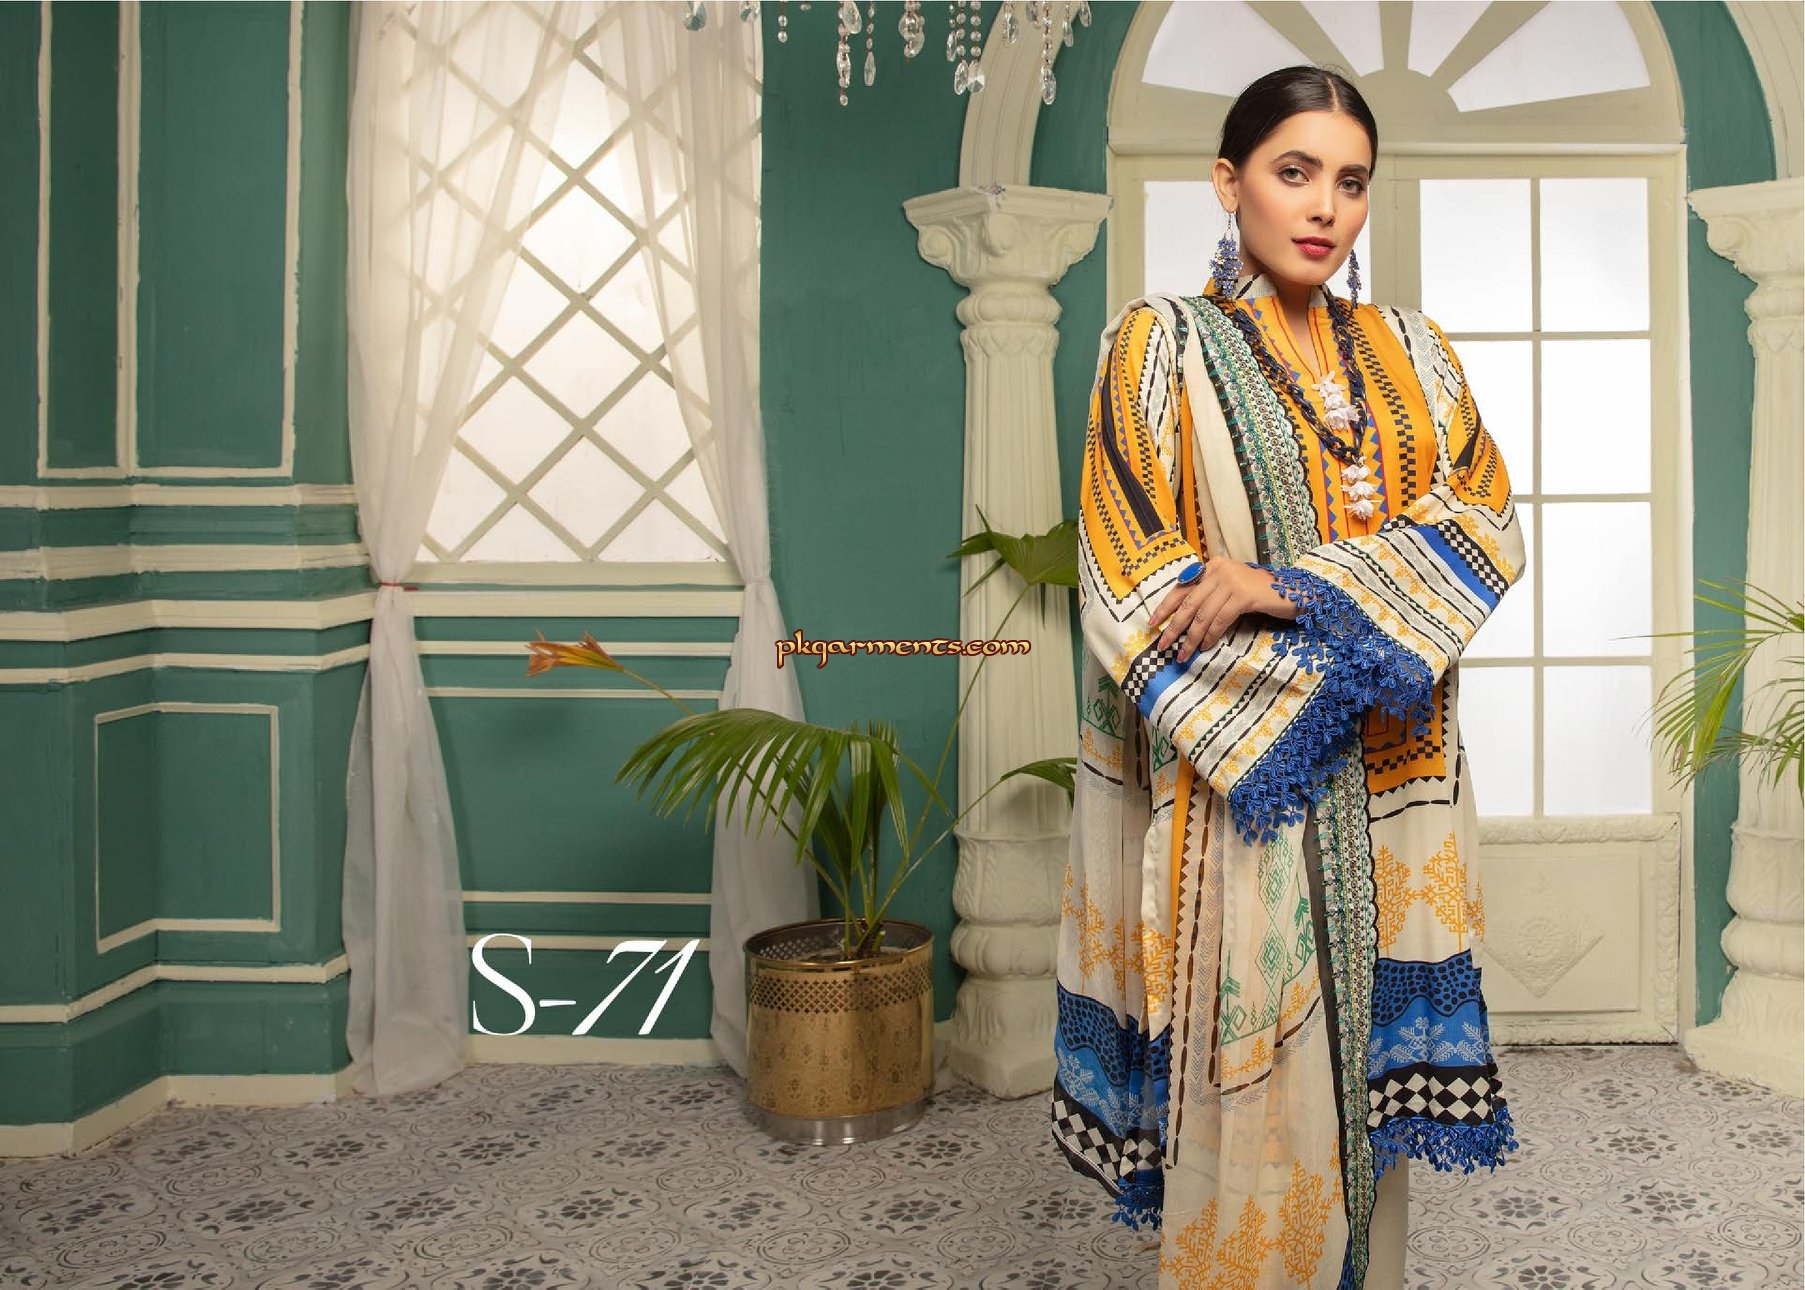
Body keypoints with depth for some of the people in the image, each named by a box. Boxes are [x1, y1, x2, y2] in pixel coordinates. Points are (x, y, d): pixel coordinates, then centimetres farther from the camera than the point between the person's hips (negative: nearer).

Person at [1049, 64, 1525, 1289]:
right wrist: (1335, 673, -13)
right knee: (1255, 1104, -2)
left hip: (1394, 796, 4)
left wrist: (1288, 586, -16)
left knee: (1372, 1080, 11)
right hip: (1244, 794, -4)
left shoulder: (1410, 349, 12)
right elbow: (1132, 591, -9)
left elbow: (1488, 523, -1)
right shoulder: (1163, 343, -1)